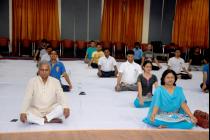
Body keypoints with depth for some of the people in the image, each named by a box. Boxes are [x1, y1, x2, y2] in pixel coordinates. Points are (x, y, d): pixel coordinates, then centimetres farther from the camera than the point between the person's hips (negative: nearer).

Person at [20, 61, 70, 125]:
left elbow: (61, 96, -12)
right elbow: (27, 98, -12)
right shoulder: (32, 81, -5)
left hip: (51, 111, 0)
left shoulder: (55, 81, -3)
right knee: (26, 115, -31)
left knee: (61, 107, -29)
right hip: (36, 111, 0)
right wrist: (23, 112, -28)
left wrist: (66, 107, -32)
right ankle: (51, 120, -25)